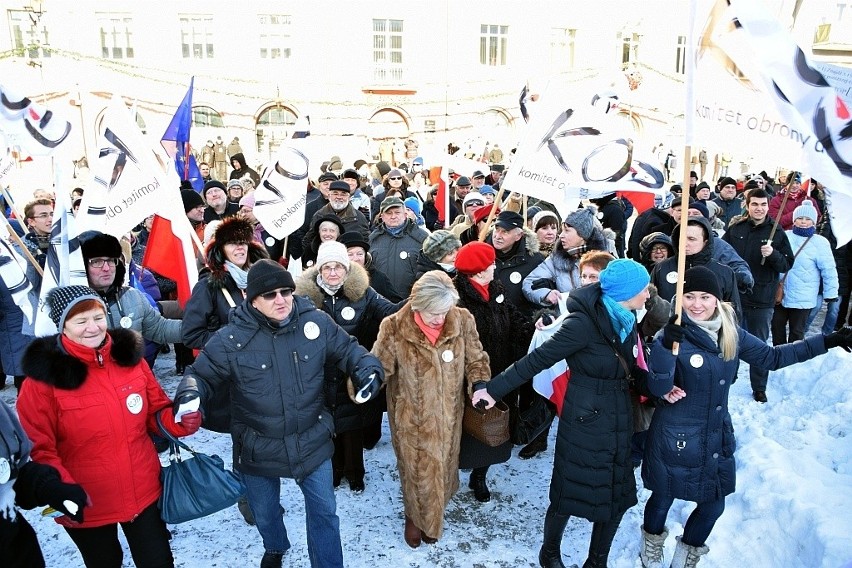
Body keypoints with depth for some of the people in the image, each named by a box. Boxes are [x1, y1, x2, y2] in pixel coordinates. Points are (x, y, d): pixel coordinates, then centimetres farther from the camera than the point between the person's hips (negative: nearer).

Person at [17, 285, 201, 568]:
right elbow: (37, 447, -13)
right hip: (85, 505, -2)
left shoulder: (129, 356, -4)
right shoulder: (44, 375, -14)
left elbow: (156, 411, 5)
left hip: (144, 492, 2)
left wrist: (179, 420, -16)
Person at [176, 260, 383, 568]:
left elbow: (347, 349, 1)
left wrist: (368, 368, -19)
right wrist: (191, 394, -30)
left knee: (324, 511, 17)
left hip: (312, 442, 0)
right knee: (265, 513, 27)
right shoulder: (231, 339, -17)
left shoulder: (317, 322, -13)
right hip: (258, 450, 1)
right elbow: (202, 374, -7)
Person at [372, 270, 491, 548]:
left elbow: (475, 359, -1)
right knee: (416, 470, 13)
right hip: (411, 418, -2)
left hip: (447, 415, 2)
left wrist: (479, 385, -20)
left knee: (441, 466, 20)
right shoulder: (394, 328, -20)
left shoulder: (462, 321, -14)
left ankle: (432, 517, 48)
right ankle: (415, 517, 44)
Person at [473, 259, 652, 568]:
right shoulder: (584, 322, -22)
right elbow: (538, 359, -19)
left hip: (619, 423, 7)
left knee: (617, 496, 14)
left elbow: (629, 371, 11)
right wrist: (494, 389, -17)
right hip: (585, 424, -7)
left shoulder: (625, 320, 2)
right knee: (569, 494, 10)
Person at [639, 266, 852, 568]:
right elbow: (659, 387, -28)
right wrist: (665, 346, -44)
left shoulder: (732, 335, -1)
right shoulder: (674, 335, -19)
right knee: (663, 498, 13)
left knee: (713, 505, 17)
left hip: (717, 437, 6)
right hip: (675, 438, -5)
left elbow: (772, 357, 12)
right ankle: (652, 543, 46)